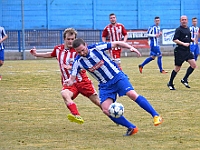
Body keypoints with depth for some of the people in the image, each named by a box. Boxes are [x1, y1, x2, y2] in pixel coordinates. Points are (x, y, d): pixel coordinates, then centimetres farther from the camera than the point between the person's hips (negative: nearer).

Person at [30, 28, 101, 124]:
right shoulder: (58, 49, 5)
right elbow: (51, 55, 29)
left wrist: (70, 67, -33)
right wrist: (36, 54, 29)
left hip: (82, 81, -3)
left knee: (97, 101, 2)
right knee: (64, 94, -33)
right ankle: (77, 116, -50)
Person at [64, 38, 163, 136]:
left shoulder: (96, 48, -13)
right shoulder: (78, 62, -8)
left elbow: (116, 44, -6)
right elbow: (72, 78, -10)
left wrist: (130, 47, -19)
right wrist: (69, 82, -34)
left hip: (117, 76, -3)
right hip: (104, 85, 3)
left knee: (132, 94, -25)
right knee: (106, 110, -15)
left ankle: (156, 116, -19)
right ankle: (131, 128, -3)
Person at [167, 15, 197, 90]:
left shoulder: (188, 29, 15)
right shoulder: (179, 29, -9)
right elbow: (175, 40, -18)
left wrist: (191, 40, 10)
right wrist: (183, 44, -25)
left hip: (187, 50, 7)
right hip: (180, 51, -7)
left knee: (193, 64, -7)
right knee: (177, 68, -1)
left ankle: (184, 80, 4)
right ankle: (170, 83, 13)